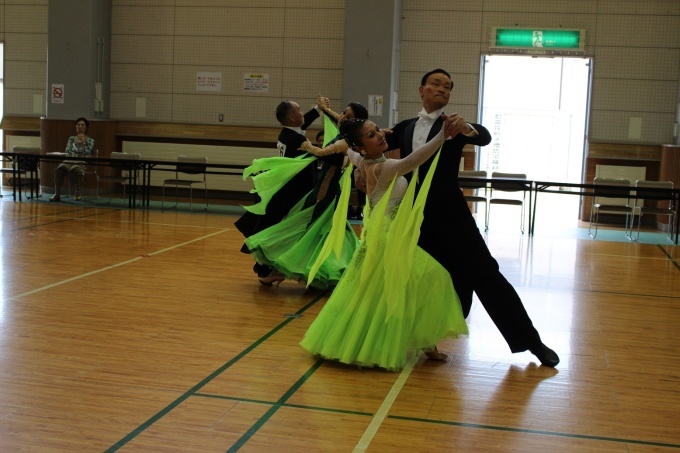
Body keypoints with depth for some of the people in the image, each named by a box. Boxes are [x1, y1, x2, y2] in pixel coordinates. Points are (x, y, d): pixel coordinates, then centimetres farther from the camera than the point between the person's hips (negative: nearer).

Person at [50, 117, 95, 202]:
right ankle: (57, 194, -32)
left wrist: (83, 142, -4)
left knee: (74, 170, -40)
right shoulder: (71, 138, 22)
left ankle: (79, 193, -18)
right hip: (69, 161, 3)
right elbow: (67, 151, 11)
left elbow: (88, 153, -3)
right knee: (60, 169, -33)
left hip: (81, 163, -3)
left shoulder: (90, 140, 13)